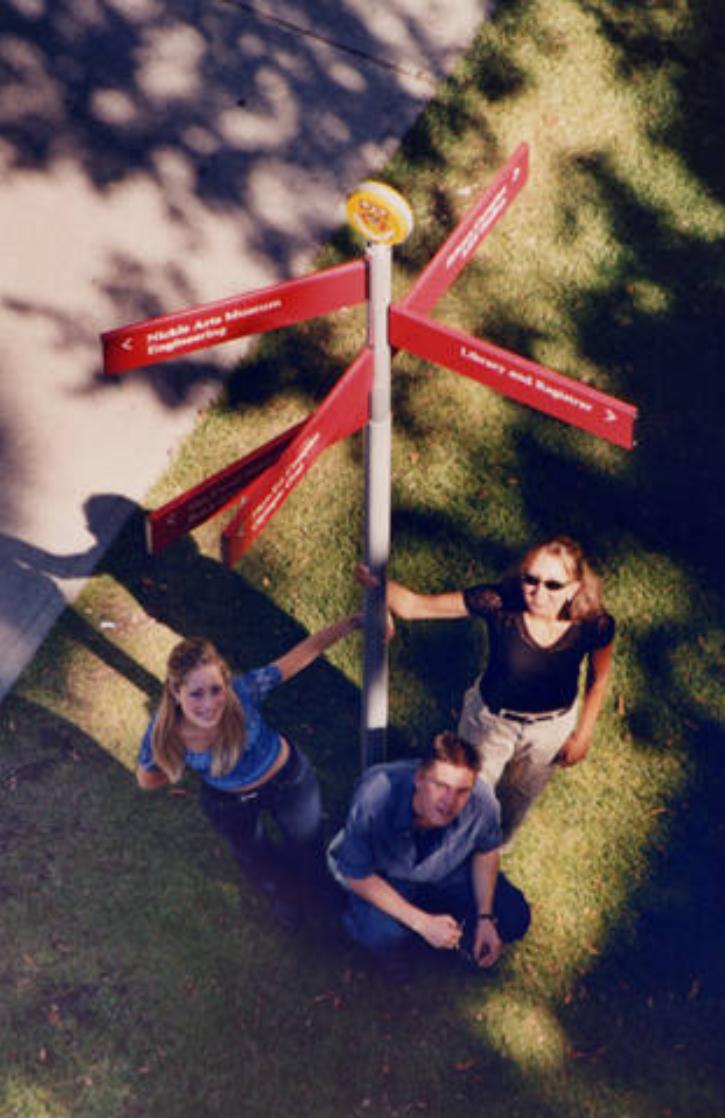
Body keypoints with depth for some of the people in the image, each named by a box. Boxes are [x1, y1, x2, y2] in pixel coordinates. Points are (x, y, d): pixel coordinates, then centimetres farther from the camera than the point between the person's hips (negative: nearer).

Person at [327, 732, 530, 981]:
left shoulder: (482, 801, -32)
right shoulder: (375, 798, -41)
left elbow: (486, 851, -6)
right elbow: (356, 875, -27)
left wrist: (485, 918, -12)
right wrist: (422, 922, -30)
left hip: (446, 872, 3)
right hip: (382, 877, -3)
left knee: (514, 918, -6)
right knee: (386, 932, -32)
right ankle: (389, 940, 7)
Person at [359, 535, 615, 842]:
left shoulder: (595, 624, -30)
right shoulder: (498, 602, -35)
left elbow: (598, 678, -9)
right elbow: (412, 606, -32)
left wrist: (583, 734, 2)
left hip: (552, 725, 2)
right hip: (490, 717, -2)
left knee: (518, 798, 31)